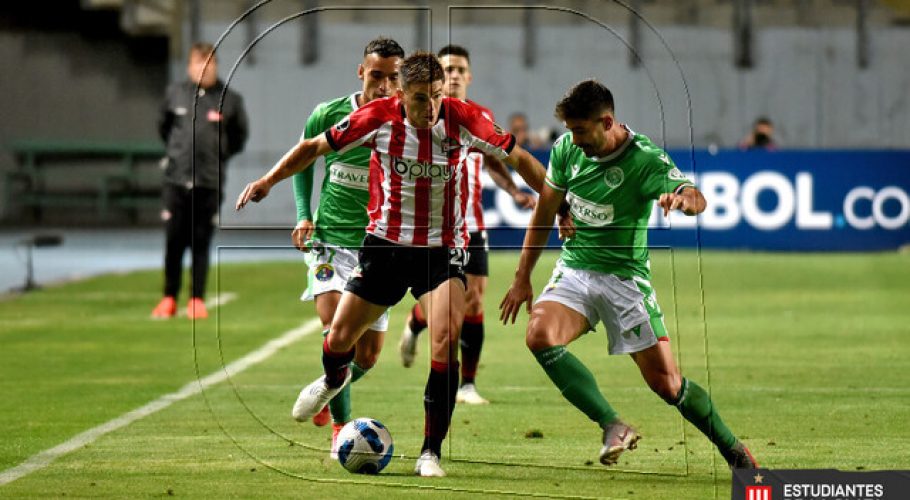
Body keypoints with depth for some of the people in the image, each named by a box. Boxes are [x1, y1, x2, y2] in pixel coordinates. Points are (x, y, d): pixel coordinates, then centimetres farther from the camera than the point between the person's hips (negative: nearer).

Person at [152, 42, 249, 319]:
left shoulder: (230, 100, 0)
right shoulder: (175, 94, 4)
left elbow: (239, 135, 15)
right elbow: (163, 126, 22)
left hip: (210, 182, -1)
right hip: (176, 180, 1)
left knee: (201, 243, 1)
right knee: (173, 242, 3)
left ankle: (197, 301, 8)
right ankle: (169, 299, 13)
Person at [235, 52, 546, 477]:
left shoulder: (462, 119, -15)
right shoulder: (379, 117, -14)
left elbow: (516, 157, -4)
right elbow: (316, 146, -2)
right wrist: (268, 181, -8)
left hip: (442, 248, -1)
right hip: (386, 243, 1)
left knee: (446, 338, -22)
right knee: (339, 338, 7)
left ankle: (431, 453, -13)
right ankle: (333, 378, 48)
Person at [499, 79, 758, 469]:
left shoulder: (645, 159, -17)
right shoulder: (567, 148, -2)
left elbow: (696, 199, -33)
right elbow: (545, 212, 11)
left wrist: (683, 198, -58)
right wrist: (523, 278, 12)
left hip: (624, 276, -4)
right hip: (574, 270, 4)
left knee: (666, 382, -5)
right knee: (540, 336, -27)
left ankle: (733, 449, 19)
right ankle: (614, 427, -20)